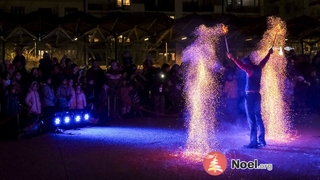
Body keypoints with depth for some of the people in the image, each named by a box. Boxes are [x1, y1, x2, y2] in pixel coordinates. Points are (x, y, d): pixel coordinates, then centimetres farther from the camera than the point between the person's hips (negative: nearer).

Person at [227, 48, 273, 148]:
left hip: (250, 95, -8)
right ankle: (261, 140, 18)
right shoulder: (258, 68, 9)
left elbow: (241, 65, -29)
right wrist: (269, 53, 45)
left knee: (251, 120, -8)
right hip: (257, 95, 8)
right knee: (258, 118, 13)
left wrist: (232, 58, -37)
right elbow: (264, 61, 28)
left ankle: (254, 142, -9)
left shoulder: (250, 70, -12)